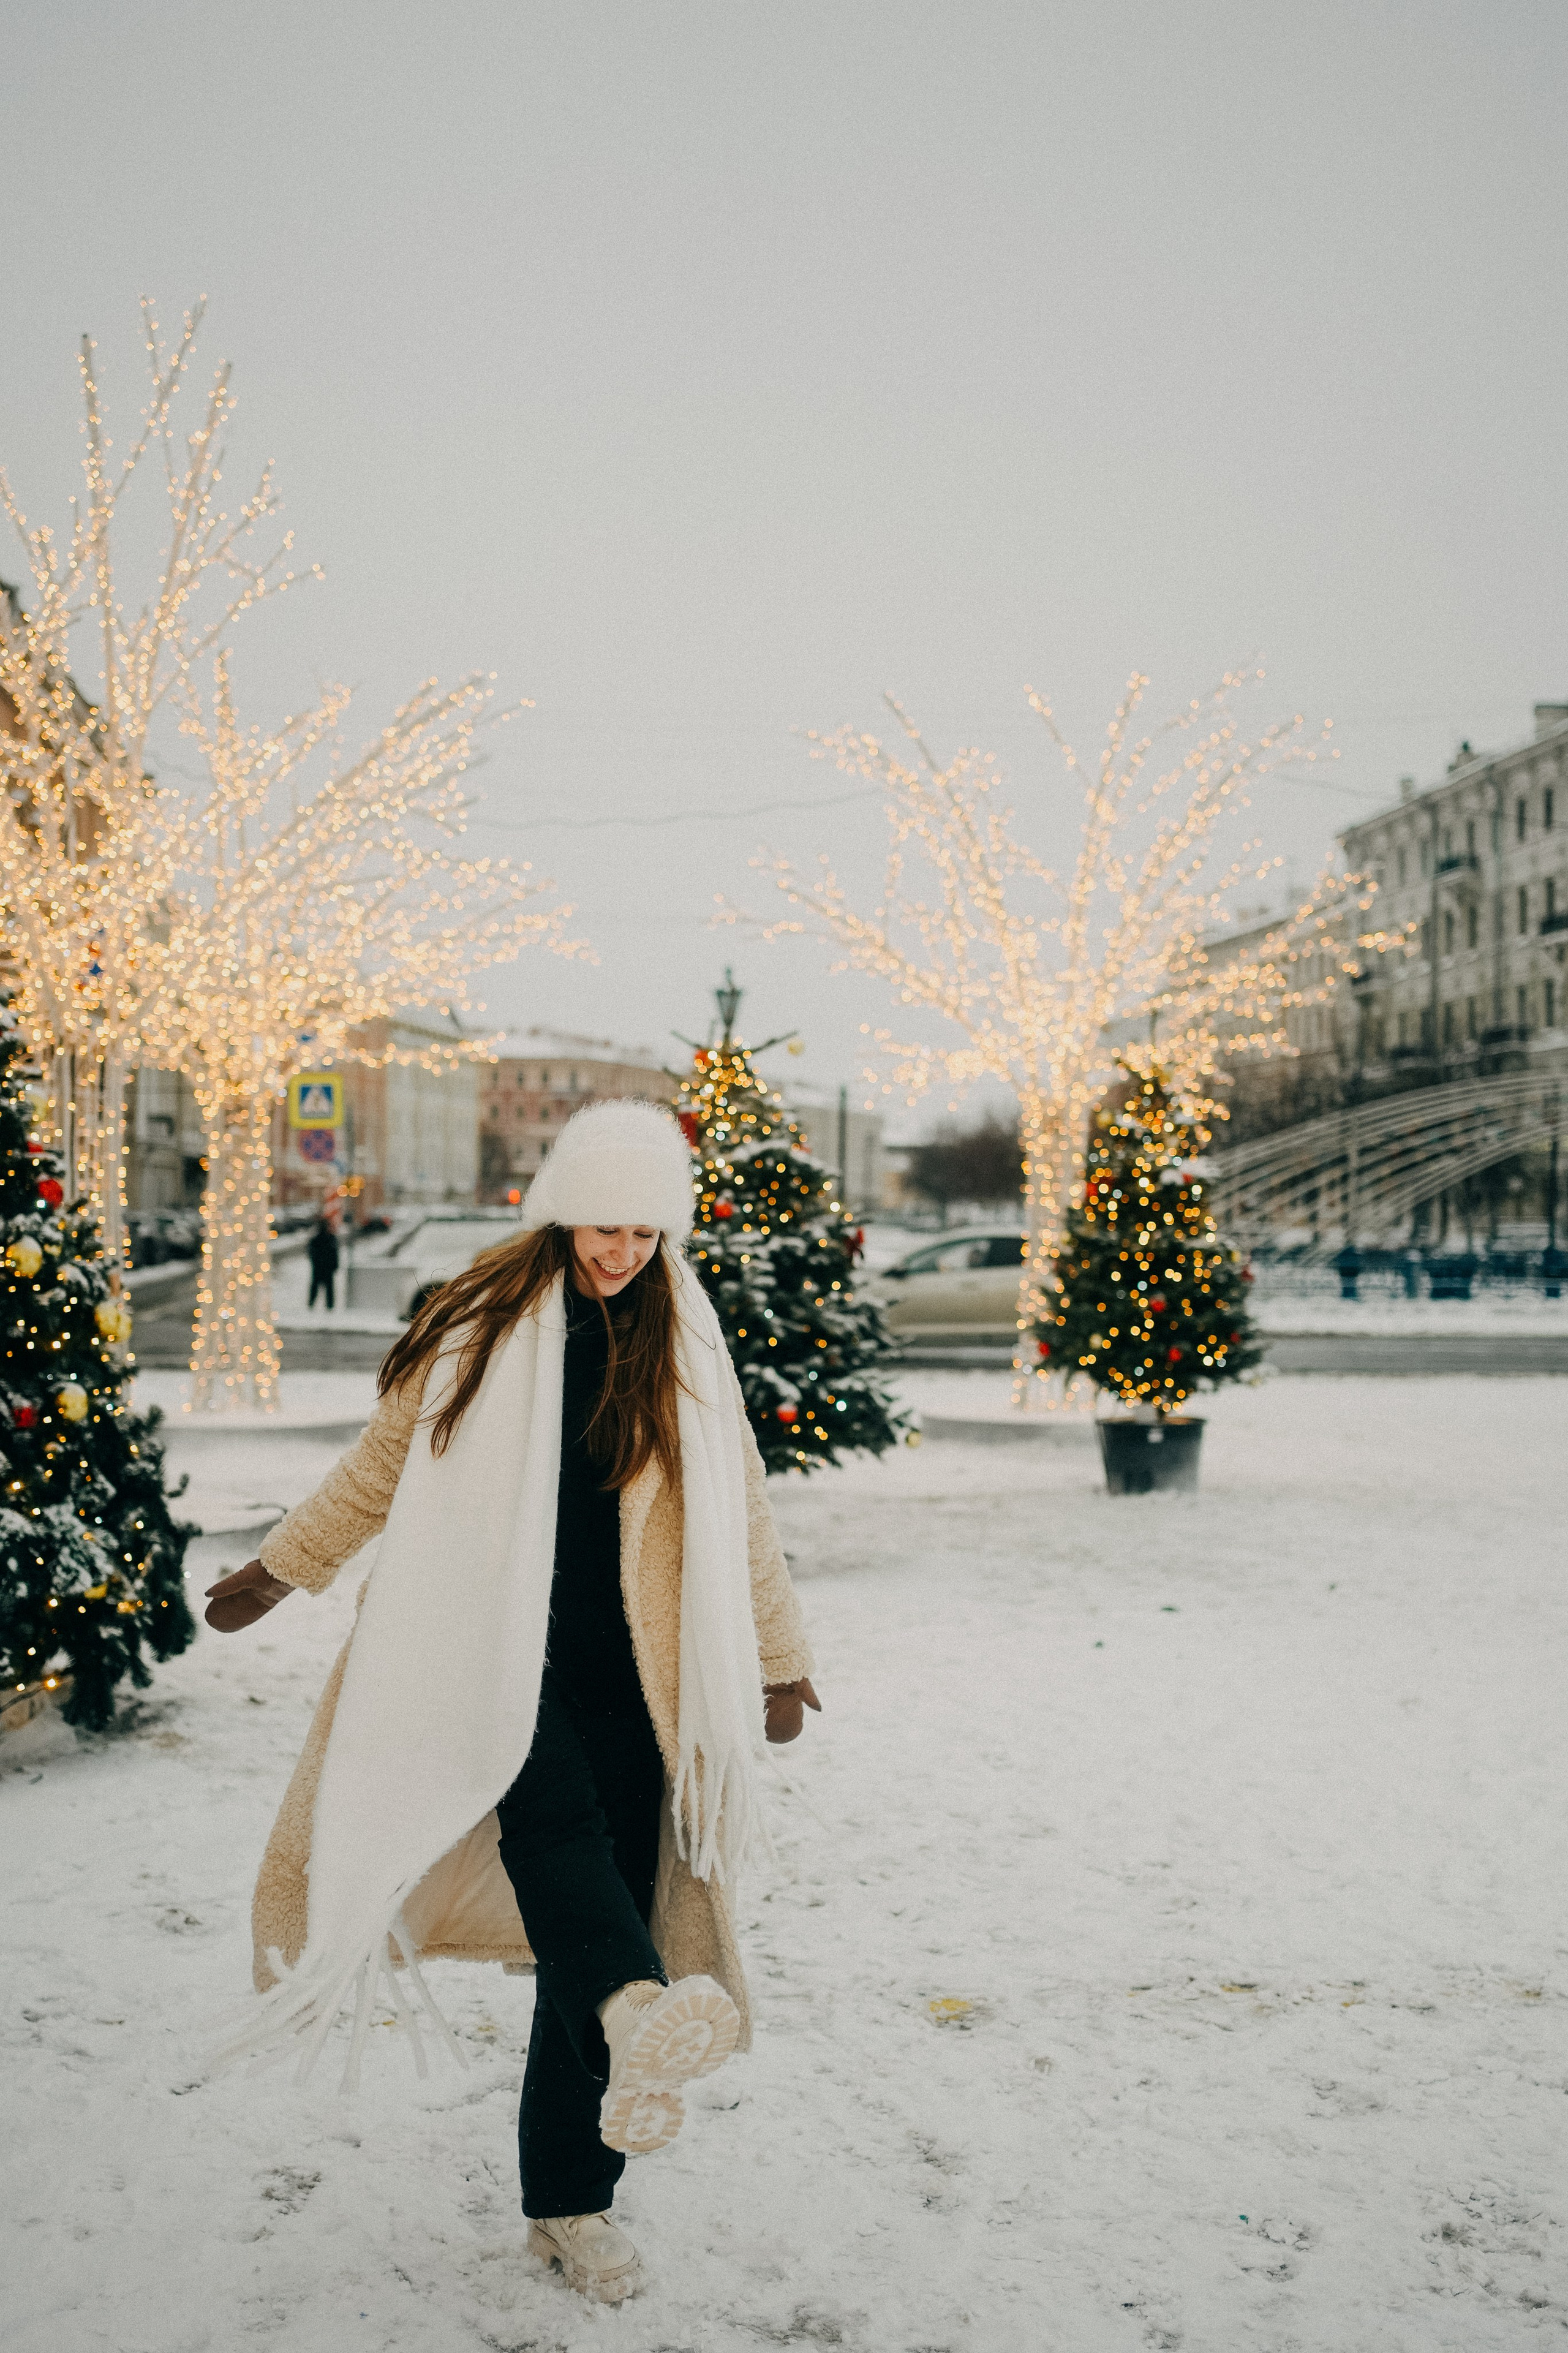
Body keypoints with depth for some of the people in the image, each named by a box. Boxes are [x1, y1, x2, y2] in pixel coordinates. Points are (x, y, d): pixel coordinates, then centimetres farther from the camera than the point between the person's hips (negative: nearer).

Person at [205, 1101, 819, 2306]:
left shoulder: (685, 1347, 8)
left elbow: (737, 1509, 16)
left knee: (587, 1911, 0)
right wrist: (282, 1567, 22)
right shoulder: (484, 1322, 4)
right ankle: (642, 2013, -56)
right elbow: (385, 1460, 16)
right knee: (553, 1816, -31)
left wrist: (780, 1654, 18)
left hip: (621, 1669, 2)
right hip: (495, 1653, -1)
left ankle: (570, 2198, 13)